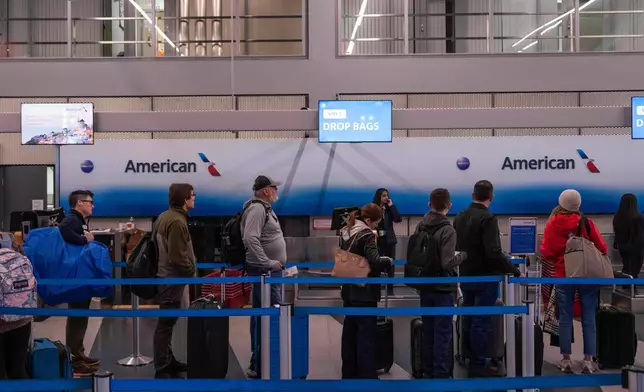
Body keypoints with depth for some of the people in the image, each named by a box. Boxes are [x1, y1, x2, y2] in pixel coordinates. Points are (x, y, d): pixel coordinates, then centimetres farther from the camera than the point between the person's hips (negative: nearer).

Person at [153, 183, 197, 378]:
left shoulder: (164, 216, 11)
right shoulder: (177, 221, -21)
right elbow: (178, 256, -25)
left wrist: (189, 266, 16)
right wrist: (192, 271, -9)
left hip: (165, 274, 11)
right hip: (172, 278, -11)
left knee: (167, 322, 18)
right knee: (166, 323, -3)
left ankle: (168, 361, 29)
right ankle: (162, 369, 5)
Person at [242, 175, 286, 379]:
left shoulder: (265, 208, 17)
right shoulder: (257, 208, -16)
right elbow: (250, 238, -28)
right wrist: (268, 263, -24)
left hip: (270, 271, 11)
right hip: (264, 271, -11)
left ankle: (259, 360, 24)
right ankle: (260, 366, -5)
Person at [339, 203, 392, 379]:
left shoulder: (345, 232, 8)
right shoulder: (366, 235, -18)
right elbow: (375, 262, -26)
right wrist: (388, 260, -8)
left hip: (348, 290, 8)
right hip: (365, 292, -8)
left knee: (349, 331, 15)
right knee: (366, 334, -1)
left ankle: (349, 372, 24)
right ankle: (366, 375, 2)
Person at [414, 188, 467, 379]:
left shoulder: (420, 226, 1)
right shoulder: (447, 230, -19)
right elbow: (447, 263, -23)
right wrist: (463, 255, -7)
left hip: (425, 286, 6)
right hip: (443, 288, -6)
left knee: (428, 330, 16)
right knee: (443, 332, 4)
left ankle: (428, 371, 27)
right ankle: (441, 374, 11)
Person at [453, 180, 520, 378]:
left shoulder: (459, 217, 5)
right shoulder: (487, 219, -19)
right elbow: (494, 253, -26)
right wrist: (515, 272, -18)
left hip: (465, 277, 7)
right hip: (485, 278, -7)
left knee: (469, 319, 18)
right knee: (481, 322, 1)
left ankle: (467, 359, 29)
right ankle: (477, 365, 8)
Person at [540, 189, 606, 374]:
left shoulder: (552, 224, -5)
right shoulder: (587, 222, -8)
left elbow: (545, 252, -5)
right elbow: (602, 248, -5)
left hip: (563, 277, 1)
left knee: (565, 319, 8)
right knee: (588, 319, 6)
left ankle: (566, 360, 11)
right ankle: (588, 361, 9)